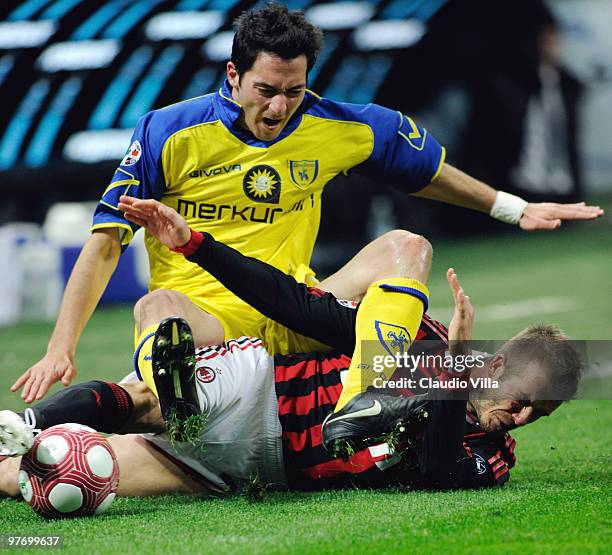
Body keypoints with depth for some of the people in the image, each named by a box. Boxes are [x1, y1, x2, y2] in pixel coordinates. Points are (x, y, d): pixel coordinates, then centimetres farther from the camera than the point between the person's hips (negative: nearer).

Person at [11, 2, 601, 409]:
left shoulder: (341, 129, 4)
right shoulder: (167, 134, -6)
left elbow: (430, 170, 23)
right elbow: (104, 244, -5)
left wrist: (514, 208, 24)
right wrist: (60, 348, -14)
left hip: (293, 323, 3)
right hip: (201, 317, -3)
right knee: (157, 307, -37)